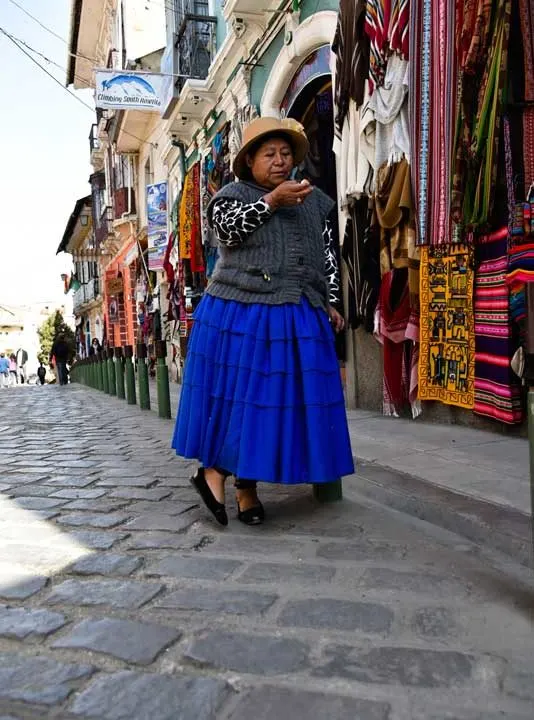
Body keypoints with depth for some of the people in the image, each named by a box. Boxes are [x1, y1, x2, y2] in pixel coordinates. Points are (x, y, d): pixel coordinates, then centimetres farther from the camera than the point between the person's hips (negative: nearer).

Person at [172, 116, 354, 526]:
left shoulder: (314, 200, 16)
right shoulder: (233, 194, 5)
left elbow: (329, 256, 17)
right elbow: (229, 227, -15)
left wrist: (331, 304, 10)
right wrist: (272, 200, -22)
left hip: (300, 319, 5)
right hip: (242, 316, -4)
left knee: (284, 399, 5)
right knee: (241, 396, -3)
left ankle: (248, 488, 17)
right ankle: (213, 471, 15)